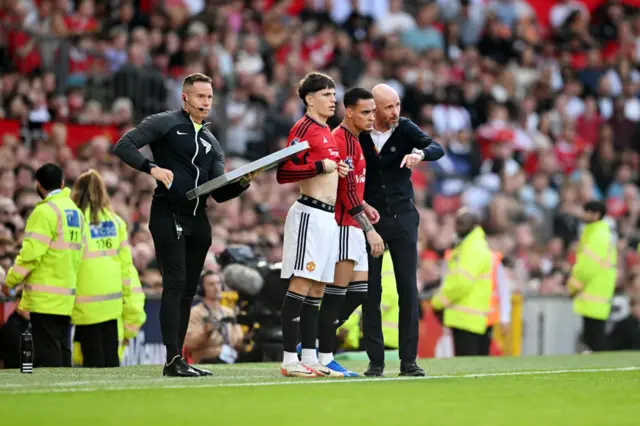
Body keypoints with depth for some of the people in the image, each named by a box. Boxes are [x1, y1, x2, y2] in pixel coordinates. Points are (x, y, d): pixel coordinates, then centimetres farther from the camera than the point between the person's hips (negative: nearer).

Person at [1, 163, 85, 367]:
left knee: (47, 357, -7)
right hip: (67, 294, 8)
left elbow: (32, 252, -16)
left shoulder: (45, 211, -12)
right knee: (63, 351, 10)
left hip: (45, 297, -8)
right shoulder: (75, 211, 12)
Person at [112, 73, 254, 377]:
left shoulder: (211, 143, 20)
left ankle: (177, 360, 12)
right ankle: (173, 360, -14)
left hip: (198, 220, 7)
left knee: (187, 291, 7)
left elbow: (219, 193, 14)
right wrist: (152, 168, -21)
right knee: (175, 284, -13)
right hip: (168, 215, -7)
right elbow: (123, 146, -8)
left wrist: (242, 183, -6)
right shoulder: (165, 123, 2)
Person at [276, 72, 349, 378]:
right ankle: (289, 360, -13)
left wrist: (337, 170, 19)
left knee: (317, 289, 9)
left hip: (328, 215, 10)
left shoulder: (326, 132, 20)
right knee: (300, 284, -11)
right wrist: (321, 166, -21)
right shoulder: (304, 128, -8)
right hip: (309, 214, -10)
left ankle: (309, 358, 13)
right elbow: (283, 173, -17)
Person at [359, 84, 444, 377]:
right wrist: (361, 204, -12)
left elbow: (437, 149, -14)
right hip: (370, 217, -1)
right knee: (371, 291, 0)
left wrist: (420, 153, -34)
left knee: (408, 288, -3)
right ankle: (375, 360, 5)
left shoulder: (404, 128, -2)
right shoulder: (357, 136, -4)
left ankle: (408, 360, 1)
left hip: (403, 217, 1)